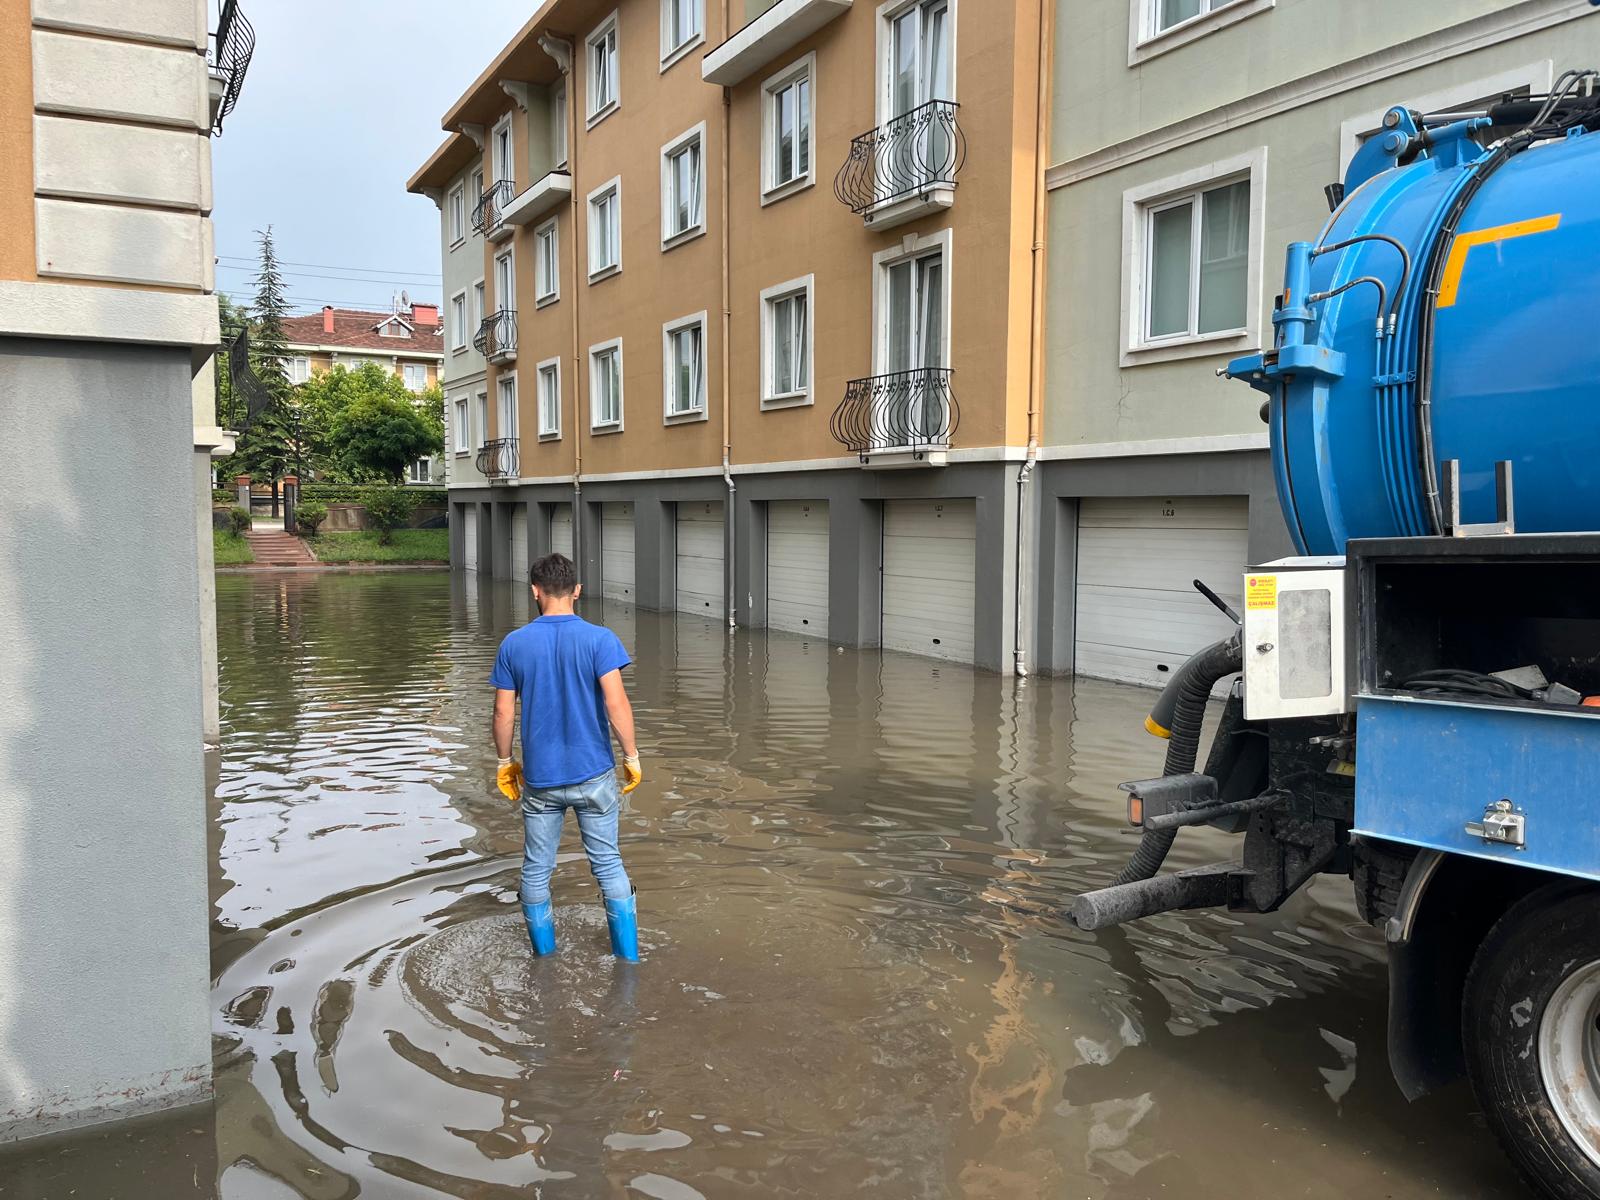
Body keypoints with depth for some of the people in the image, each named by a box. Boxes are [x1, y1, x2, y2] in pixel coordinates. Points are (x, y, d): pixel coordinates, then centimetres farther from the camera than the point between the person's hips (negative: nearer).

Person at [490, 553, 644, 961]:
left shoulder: (514, 644, -2)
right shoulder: (599, 639, -9)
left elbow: (503, 713, 0)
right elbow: (616, 703, -15)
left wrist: (505, 762, 13)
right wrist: (632, 756, -4)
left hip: (539, 778, 1)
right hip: (594, 774, -1)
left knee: (536, 870, 15)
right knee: (608, 865, 10)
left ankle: (545, 957, 25)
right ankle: (628, 957, 16)